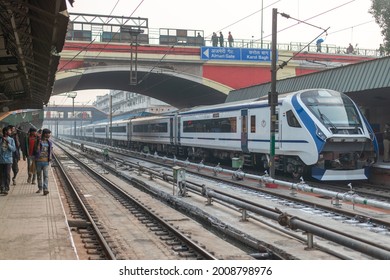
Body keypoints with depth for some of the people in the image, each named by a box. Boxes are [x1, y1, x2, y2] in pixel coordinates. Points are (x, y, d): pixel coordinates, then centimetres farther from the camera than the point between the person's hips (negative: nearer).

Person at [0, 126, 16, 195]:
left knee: (7, 174, -4)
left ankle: (6, 189, -1)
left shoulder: (11, 140, 3)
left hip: (8, 160, 0)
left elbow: (14, 149, -4)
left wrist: (8, 144, -15)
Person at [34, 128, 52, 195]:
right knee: (39, 175, 11)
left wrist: (50, 157, 2)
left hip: (46, 161, 1)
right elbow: (37, 150, -14)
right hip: (39, 161, -1)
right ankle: (40, 188, 26)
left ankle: (45, 189, -16)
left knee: (46, 175, -10)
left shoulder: (49, 142, 8)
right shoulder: (38, 141, -3)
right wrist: (39, 142, -21)